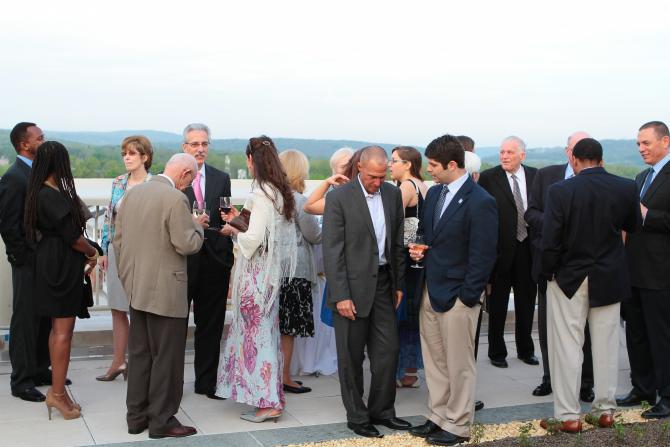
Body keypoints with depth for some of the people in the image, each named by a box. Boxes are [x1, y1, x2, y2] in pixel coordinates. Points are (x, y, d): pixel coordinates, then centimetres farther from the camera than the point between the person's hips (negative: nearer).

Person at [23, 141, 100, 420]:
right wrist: (91, 253, 0)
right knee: (63, 329, -4)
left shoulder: (42, 192, 9)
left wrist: (84, 253, 6)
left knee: (59, 328, 14)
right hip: (62, 264, -10)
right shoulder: (53, 196, -20)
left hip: (54, 261, 10)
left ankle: (58, 389, 21)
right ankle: (57, 393, 1)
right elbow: (72, 235, -17)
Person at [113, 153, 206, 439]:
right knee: (166, 356, 3)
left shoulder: (132, 193, 8)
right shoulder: (176, 199, -16)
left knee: (139, 353, 15)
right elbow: (186, 244, -18)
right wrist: (197, 226, 1)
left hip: (135, 288, 8)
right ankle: (161, 420, 9)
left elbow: (118, 238, 12)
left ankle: (136, 417, 23)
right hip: (165, 291, -8)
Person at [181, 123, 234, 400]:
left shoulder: (221, 179, 11)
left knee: (211, 325, 10)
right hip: (182, 259, -3)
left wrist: (228, 257, 0)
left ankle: (207, 381, 21)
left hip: (214, 259, 4)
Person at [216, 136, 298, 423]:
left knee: (257, 331, -2)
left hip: (258, 273, -9)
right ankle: (265, 393, 24)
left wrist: (233, 230, -3)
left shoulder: (261, 194, -18)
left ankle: (268, 402, 2)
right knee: (261, 329, 16)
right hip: (272, 270, 9)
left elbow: (254, 239, -21)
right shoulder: (280, 192, 9)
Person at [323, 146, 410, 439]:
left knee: (388, 349, 9)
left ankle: (381, 411, 24)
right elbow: (332, 251, -13)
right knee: (351, 356, 5)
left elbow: (397, 242, 13)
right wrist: (341, 295, -16)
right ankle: (357, 417, 18)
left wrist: (399, 284, 10)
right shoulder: (339, 198, -11)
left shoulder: (393, 195, 5)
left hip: (383, 283, 5)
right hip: (352, 286, -5)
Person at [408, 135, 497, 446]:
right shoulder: (434, 193, 9)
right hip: (430, 291, 8)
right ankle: (438, 417, 30)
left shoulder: (480, 202, -16)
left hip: (457, 296, -8)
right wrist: (417, 249, 2)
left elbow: (482, 256, -16)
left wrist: (467, 297, -16)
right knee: (434, 361, 17)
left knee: (458, 364, 5)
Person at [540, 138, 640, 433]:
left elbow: (550, 241, -16)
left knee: (567, 347, 3)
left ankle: (568, 416, 6)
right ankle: (605, 411, 21)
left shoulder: (560, 191, -16)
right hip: (610, 278, 3)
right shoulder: (626, 188, -7)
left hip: (569, 276, -3)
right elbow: (633, 226, 10)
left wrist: (549, 273, 0)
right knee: (606, 345, 13)